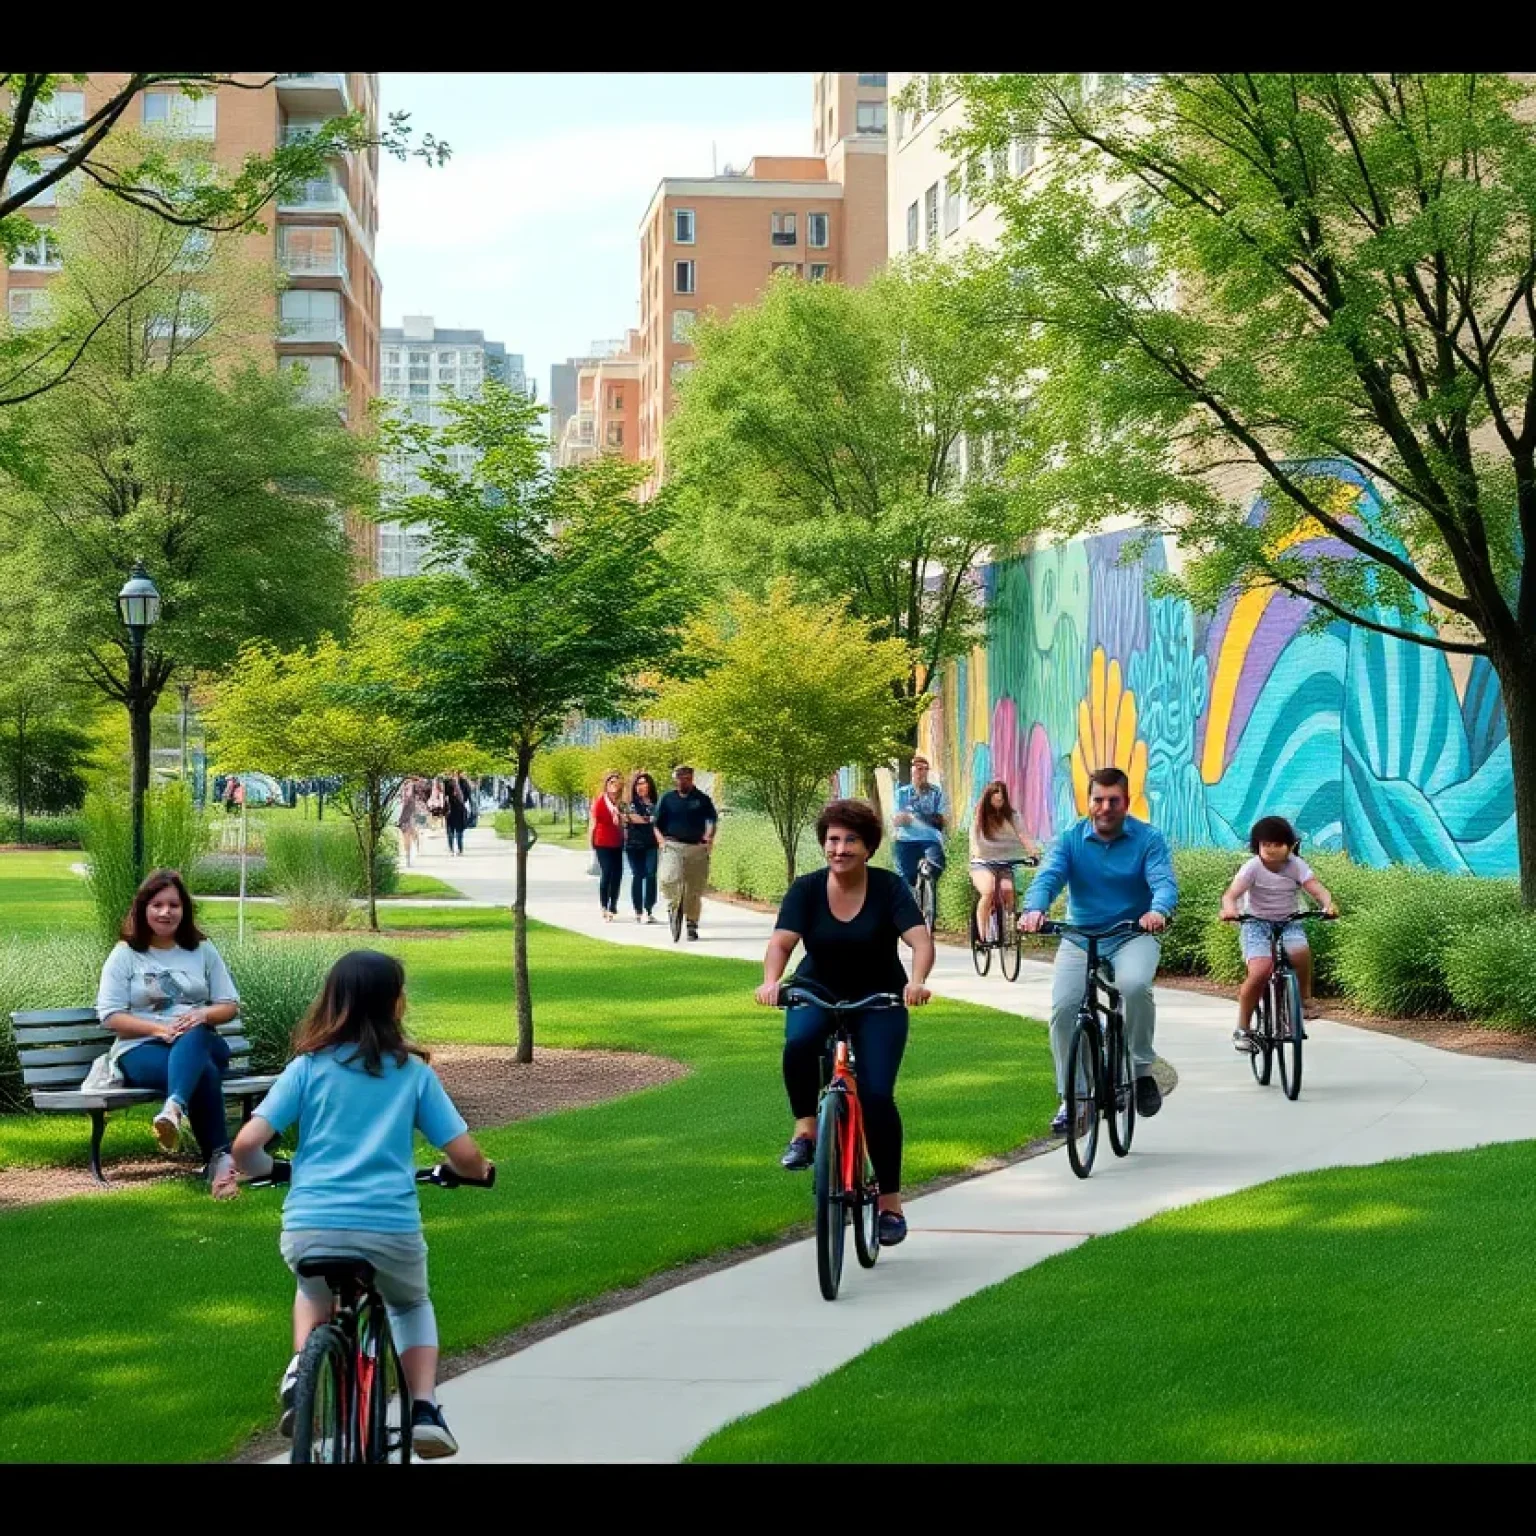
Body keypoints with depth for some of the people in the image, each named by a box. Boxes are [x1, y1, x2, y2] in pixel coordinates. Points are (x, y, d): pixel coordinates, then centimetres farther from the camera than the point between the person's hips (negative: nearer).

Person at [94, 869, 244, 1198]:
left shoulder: (203, 950, 16)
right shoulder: (125, 955, 7)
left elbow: (230, 1005, 15)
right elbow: (111, 1016, -1)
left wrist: (202, 1015, -9)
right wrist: (160, 1029, -17)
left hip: (200, 1044, 2)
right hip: (141, 1049, -2)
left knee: (193, 1038, -41)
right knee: (203, 1072, -39)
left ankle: (174, 1109, -66)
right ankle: (221, 1159, -49)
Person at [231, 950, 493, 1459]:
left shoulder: (308, 1067, 6)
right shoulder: (413, 1071, 6)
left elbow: (246, 1144, -2)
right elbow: (465, 1156, 3)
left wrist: (261, 1169, 22)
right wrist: (476, 1170, 28)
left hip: (310, 1228, 1)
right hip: (390, 1229, -1)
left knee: (315, 1290, 37)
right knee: (412, 1305, 32)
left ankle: (303, 1365, 10)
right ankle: (424, 1409, 11)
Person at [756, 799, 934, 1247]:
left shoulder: (890, 888, -11)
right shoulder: (807, 889, -8)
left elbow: (920, 939, -23)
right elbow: (781, 941, -20)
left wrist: (917, 981, -44)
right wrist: (771, 981, -42)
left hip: (879, 1001, -1)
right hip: (817, 994, 1)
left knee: (877, 1095, -14)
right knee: (798, 1044, -34)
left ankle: (890, 1201, 1)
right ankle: (805, 1129, -10)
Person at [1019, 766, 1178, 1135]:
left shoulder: (1148, 839, -4)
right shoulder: (1070, 840, 0)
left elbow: (1164, 881, -18)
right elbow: (1047, 877, -15)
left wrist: (1159, 911, -42)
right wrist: (1034, 909, -38)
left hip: (1133, 936, -2)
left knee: (1134, 985, -33)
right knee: (1063, 1008, -17)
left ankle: (1142, 1070, -11)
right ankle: (1070, 1098, 1)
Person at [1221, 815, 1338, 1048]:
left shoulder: (1296, 865, -5)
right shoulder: (1253, 867, -10)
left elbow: (1316, 888, -18)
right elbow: (1231, 893, -23)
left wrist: (1328, 904, -40)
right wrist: (1229, 908, -47)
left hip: (1288, 923, 2)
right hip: (1256, 924, -2)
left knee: (1300, 952, -33)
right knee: (1260, 972, -24)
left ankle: (1305, 999, -7)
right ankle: (1243, 1028, -8)